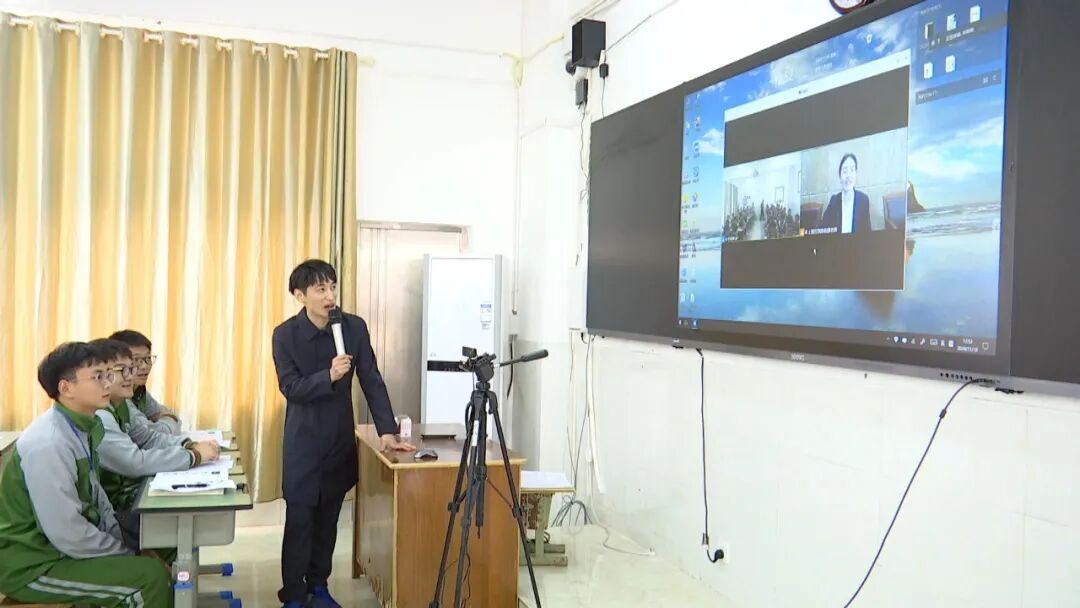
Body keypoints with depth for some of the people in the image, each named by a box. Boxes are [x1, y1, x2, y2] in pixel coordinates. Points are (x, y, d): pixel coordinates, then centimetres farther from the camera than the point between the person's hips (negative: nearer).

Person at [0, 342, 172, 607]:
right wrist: (128, 555, -13)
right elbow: (68, 535, -25)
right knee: (151, 577, -18)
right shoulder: (48, 444, -27)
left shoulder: (83, 425, 0)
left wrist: (123, 544, 2)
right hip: (33, 565, -9)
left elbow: (94, 494, 11)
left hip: (65, 544, 9)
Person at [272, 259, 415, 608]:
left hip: (341, 439, 3)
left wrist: (387, 431, -14)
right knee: (299, 519, 0)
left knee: (328, 518, 13)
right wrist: (329, 376, -32)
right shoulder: (285, 334, -11)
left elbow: (372, 381, -7)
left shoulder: (355, 327, -7)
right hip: (303, 441, -2)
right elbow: (291, 389, -15)